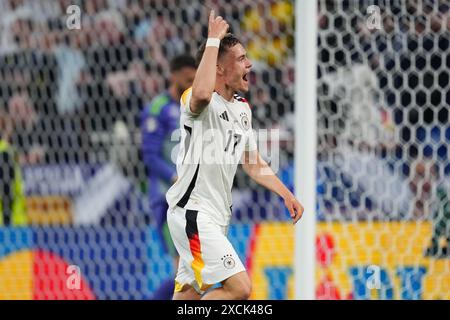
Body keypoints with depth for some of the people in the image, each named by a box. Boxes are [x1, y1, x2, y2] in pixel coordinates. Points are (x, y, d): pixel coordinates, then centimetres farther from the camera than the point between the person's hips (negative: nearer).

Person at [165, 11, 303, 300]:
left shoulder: (242, 108, 14)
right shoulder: (197, 103, -14)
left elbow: (253, 164, 25)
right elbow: (202, 94, -42)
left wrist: (287, 195, 16)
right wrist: (213, 39, -32)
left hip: (217, 216, 9)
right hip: (193, 213, -9)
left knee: (190, 294, 11)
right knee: (240, 287, -18)